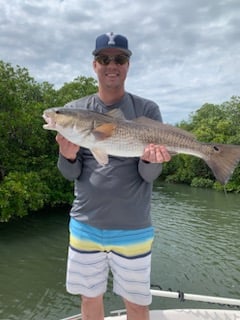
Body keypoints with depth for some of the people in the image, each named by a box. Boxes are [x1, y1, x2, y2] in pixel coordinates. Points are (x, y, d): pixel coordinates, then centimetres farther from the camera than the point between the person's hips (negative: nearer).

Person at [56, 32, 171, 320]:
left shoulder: (147, 110, -3)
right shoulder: (74, 110, 2)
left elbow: (150, 175, -6)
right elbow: (70, 174, 1)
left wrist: (150, 159, -28)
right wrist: (68, 156, -21)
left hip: (133, 228, -1)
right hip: (85, 224, 2)